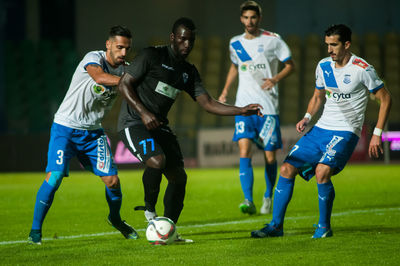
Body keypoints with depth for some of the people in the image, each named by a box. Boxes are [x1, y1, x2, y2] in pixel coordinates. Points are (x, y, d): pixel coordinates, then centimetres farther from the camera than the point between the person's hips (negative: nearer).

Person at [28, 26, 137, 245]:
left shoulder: (124, 69, 2)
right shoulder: (94, 58, -18)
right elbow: (100, 77, -39)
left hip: (93, 132, 5)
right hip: (65, 128, -5)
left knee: (112, 180, -2)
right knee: (54, 177, -19)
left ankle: (115, 218, 28)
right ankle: (35, 230, -6)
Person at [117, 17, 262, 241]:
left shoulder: (189, 72, 12)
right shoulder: (152, 56, -8)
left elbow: (207, 103, 7)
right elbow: (124, 84, -9)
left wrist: (241, 111, -6)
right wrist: (143, 113, -20)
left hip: (160, 126, 7)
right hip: (134, 122, -7)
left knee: (179, 176, 1)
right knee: (157, 160, -31)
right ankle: (150, 207, -6)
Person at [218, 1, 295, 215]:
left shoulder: (272, 40, -2)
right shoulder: (235, 44, 9)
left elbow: (290, 65, 4)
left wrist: (275, 79, -14)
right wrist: (225, 91, 17)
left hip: (268, 107, -2)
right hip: (243, 106, 2)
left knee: (270, 157, 2)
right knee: (244, 152, -17)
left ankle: (268, 196, 28)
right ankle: (248, 201, -24)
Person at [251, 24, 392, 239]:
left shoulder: (362, 69, -11)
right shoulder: (323, 66, 7)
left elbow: (385, 99, -4)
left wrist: (377, 134, -9)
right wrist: (307, 117, 4)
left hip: (346, 132, -6)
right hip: (322, 129, 6)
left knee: (322, 171, -28)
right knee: (287, 168, -4)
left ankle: (324, 226, -9)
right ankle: (276, 225, 5)